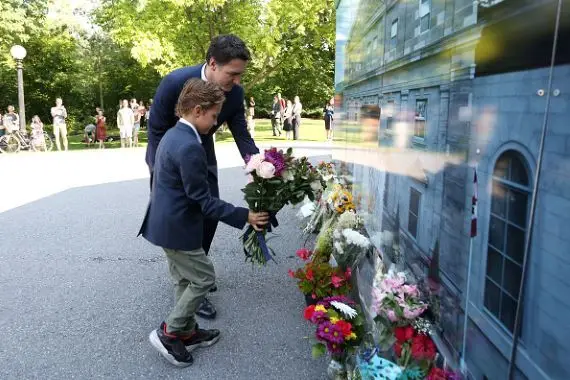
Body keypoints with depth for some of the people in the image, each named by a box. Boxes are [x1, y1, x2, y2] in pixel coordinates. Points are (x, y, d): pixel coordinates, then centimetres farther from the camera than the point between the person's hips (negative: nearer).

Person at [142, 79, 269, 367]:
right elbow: (202, 200, -23)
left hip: (165, 222, 10)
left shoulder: (173, 135, 7)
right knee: (204, 278, 4)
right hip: (176, 227, -10)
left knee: (184, 279, 20)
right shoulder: (190, 147, -25)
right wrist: (245, 216, -20)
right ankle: (168, 333, 14)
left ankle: (187, 332, 34)